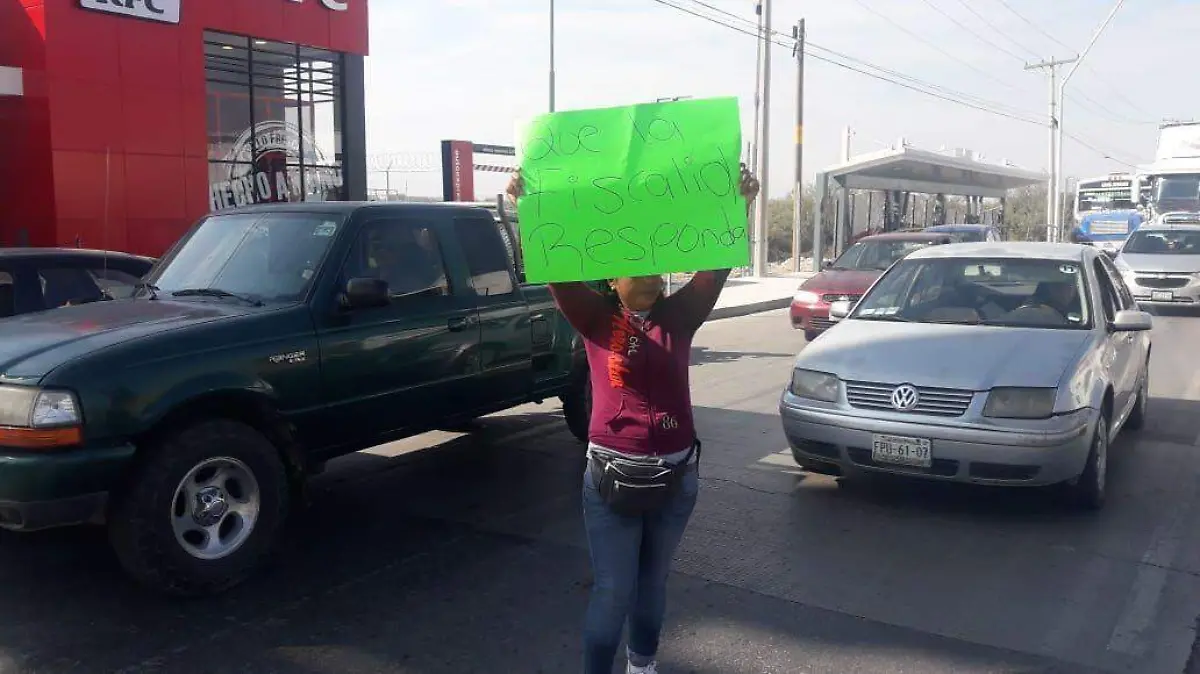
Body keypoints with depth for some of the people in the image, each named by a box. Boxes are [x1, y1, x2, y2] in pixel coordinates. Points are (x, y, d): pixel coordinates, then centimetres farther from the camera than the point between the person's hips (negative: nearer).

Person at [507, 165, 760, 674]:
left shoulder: (679, 316, 1)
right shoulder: (596, 319, -5)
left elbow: (717, 265, -10)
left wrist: (739, 206, -21)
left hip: (677, 475, 3)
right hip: (612, 476, -3)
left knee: (653, 583, 21)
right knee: (612, 593, 4)